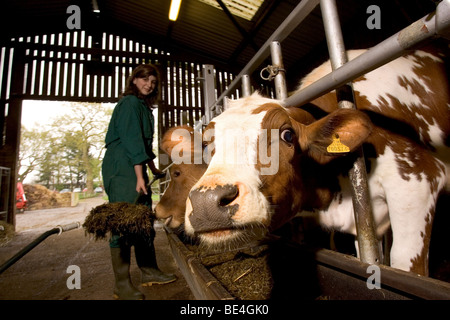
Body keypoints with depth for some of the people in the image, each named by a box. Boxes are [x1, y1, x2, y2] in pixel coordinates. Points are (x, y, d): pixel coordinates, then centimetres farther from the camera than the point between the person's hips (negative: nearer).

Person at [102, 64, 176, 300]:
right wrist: (140, 176, -22)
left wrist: (153, 170, 27)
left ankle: (149, 271, 23)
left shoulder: (144, 107, 22)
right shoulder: (130, 103, -7)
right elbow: (132, 140, -17)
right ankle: (122, 285, 5)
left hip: (136, 170, 10)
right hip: (122, 171, -10)